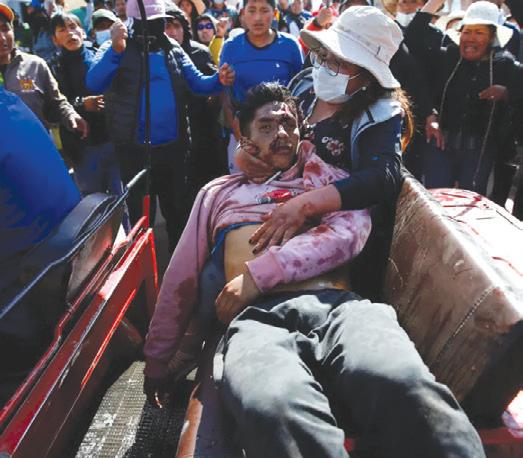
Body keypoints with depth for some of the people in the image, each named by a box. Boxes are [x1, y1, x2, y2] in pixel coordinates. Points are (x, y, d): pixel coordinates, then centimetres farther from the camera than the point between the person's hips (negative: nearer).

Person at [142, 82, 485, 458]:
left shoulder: (322, 173, 26)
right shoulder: (219, 192, 30)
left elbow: (352, 227, 3)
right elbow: (182, 276, 29)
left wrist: (258, 275, -7)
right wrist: (157, 357, 28)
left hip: (337, 304, 1)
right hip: (259, 315, 0)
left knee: (401, 384, -35)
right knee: (272, 408, -39)